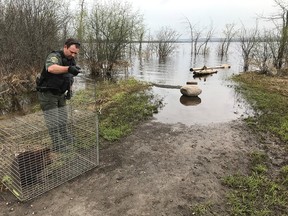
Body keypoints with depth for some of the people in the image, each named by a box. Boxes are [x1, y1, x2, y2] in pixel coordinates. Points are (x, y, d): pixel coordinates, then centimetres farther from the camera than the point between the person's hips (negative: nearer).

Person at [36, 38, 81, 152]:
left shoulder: (72, 61, 2)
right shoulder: (54, 56, -23)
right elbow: (51, 68, -48)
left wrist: (69, 90, 2)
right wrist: (69, 68, -63)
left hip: (59, 94, 8)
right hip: (47, 94, -8)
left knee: (63, 119, 20)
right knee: (53, 122, 0)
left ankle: (65, 138, 39)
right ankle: (57, 145, 15)